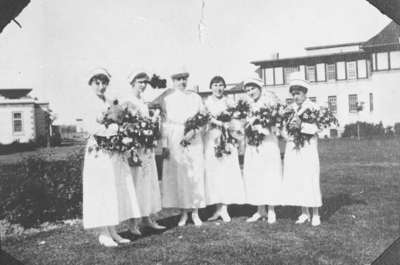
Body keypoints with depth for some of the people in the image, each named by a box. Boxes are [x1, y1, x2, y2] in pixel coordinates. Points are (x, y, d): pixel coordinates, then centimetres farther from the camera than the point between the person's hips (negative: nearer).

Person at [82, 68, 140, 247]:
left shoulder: (110, 102, 16)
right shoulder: (90, 103, -3)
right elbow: (91, 126, -17)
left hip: (115, 151, 7)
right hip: (99, 152, -7)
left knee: (117, 190, 7)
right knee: (101, 191, -3)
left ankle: (112, 232, 15)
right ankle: (103, 233, 5)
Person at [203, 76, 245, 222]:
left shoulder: (228, 102, 11)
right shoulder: (207, 103, 8)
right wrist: (222, 123, -17)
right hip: (211, 139, 0)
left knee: (227, 172, -6)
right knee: (213, 173, -3)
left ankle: (224, 208, -1)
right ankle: (218, 208, 3)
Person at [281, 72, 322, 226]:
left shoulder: (312, 107, 0)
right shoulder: (290, 109, 11)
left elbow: (315, 128, -10)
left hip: (308, 146, -4)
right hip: (292, 147, 4)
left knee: (310, 180, -4)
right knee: (294, 181, 3)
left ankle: (315, 214, 7)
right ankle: (304, 213, 14)